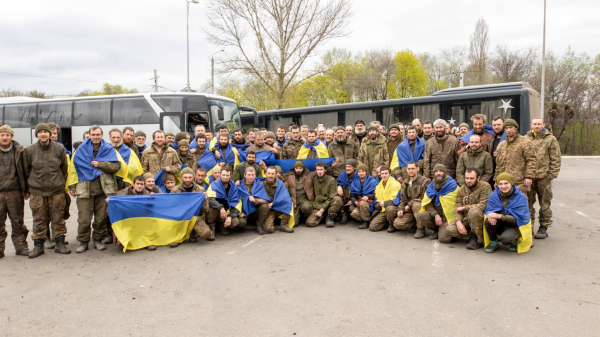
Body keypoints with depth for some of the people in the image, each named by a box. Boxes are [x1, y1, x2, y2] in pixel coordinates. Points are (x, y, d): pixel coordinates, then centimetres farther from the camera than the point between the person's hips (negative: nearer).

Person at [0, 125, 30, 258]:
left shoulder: (18, 151, 3)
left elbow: (24, 171, 6)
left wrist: (25, 190, 4)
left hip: (15, 192, -1)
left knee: (17, 222, 7)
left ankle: (21, 247, 16)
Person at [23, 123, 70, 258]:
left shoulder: (59, 149, 0)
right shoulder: (29, 150, 1)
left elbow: (64, 168, 9)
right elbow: (26, 171, 9)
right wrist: (28, 187, 10)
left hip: (57, 191, 0)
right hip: (37, 192, 0)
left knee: (58, 219, 5)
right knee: (39, 220, 5)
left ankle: (60, 244, 15)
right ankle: (38, 246, 16)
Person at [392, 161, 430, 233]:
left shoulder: (425, 181, -6)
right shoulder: (404, 183, 14)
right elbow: (402, 199, 17)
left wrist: (410, 204, -18)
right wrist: (400, 209, -4)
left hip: (421, 208, -4)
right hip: (409, 211, 5)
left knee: (415, 205, -40)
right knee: (397, 223, -20)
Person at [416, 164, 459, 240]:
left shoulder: (452, 185, -9)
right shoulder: (431, 186, 6)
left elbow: (450, 205, -14)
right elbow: (428, 204, 0)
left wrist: (447, 220, -17)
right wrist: (436, 215, -18)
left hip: (447, 216, -4)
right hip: (434, 214, 4)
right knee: (421, 216, -27)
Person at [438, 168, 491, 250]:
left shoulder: (485, 186, -10)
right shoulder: (462, 189, 6)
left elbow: (484, 206, -24)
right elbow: (457, 209, 3)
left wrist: (464, 208, -13)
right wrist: (458, 222, -17)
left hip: (481, 218, -4)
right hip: (466, 219, 4)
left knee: (473, 211, -37)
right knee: (449, 229, -19)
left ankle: (477, 239, -16)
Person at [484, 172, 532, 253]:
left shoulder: (520, 197, -15)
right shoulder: (494, 195, -3)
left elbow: (519, 219, -21)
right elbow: (488, 210, -4)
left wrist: (499, 216, -33)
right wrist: (490, 214, -31)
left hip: (515, 226, -4)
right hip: (501, 225, 4)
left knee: (505, 239, -34)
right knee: (488, 221, -28)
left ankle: (515, 241, 4)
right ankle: (493, 243, -3)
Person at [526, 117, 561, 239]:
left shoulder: (550, 139, 4)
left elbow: (555, 159, 2)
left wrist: (551, 174, -6)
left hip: (544, 178, -2)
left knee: (545, 204, 5)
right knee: (528, 203, 6)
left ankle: (543, 228, 15)